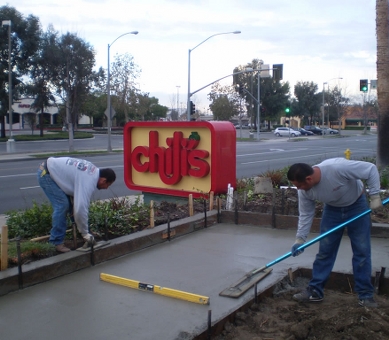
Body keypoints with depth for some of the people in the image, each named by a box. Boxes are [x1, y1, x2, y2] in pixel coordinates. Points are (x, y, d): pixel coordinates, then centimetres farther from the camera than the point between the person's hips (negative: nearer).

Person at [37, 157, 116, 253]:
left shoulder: (94, 171, 1)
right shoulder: (88, 182, -28)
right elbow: (81, 208, -31)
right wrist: (85, 233, -19)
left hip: (52, 168, 10)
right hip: (46, 173, -10)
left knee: (66, 204, 12)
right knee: (62, 205, -16)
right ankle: (57, 242, -9)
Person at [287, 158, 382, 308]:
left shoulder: (337, 167, -39)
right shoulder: (305, 191, -22)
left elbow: (371, 169, -28)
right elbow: (305, 215, -9)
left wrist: (375, 196, -28)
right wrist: (300, 239, -14)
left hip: (357, 205, -3)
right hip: (332, 209, 4)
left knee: (362, 251, -1)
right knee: (324, 251, 3)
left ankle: (366, 294, 10)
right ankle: (315, 291, 12)